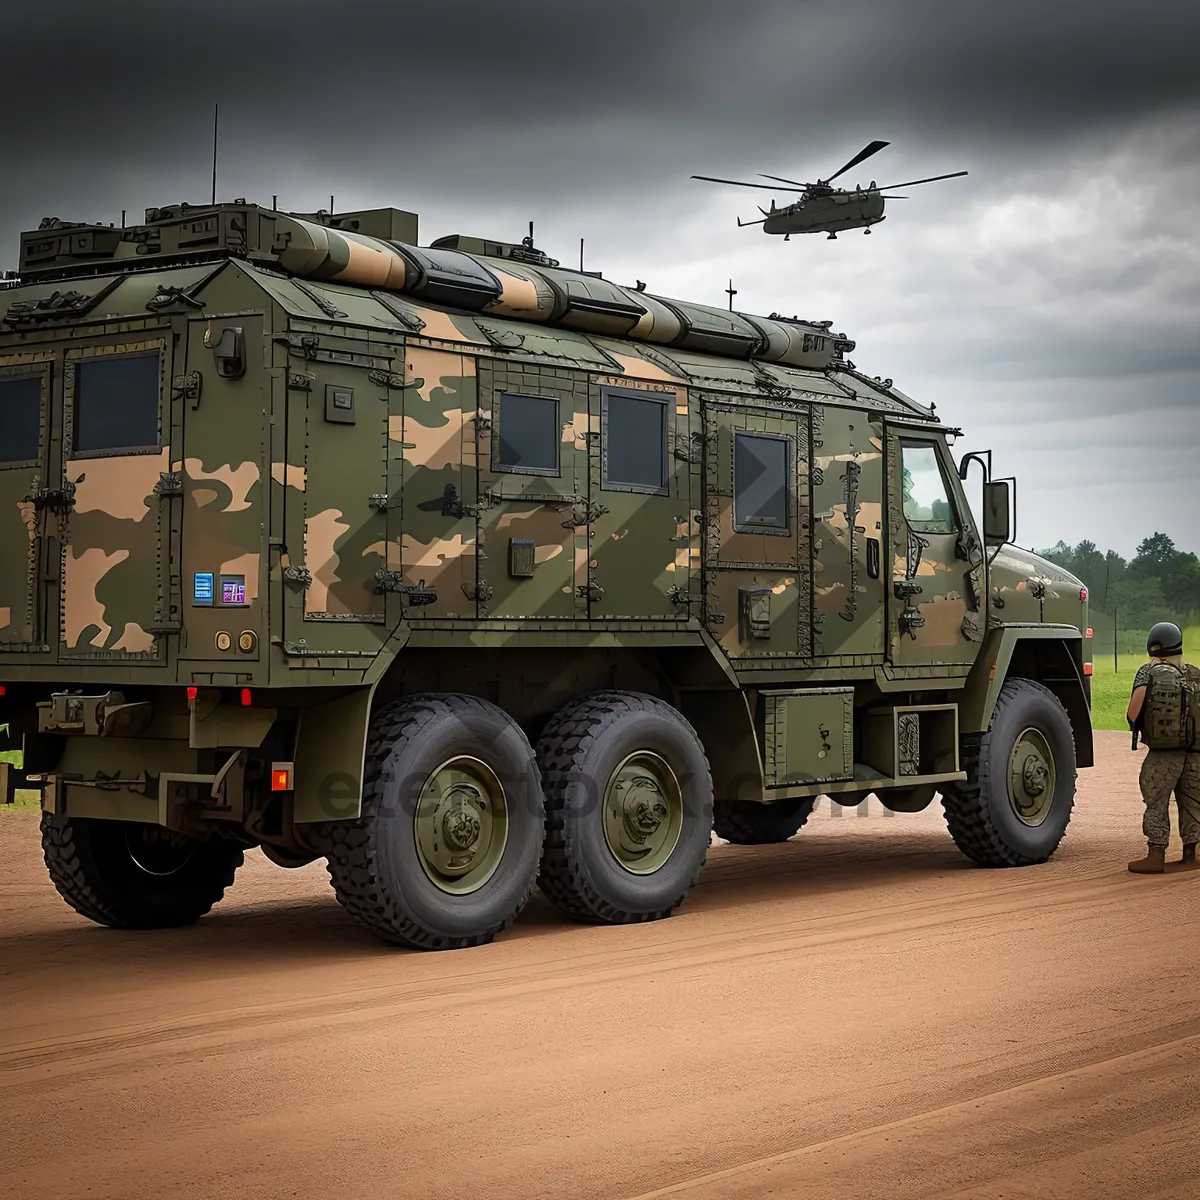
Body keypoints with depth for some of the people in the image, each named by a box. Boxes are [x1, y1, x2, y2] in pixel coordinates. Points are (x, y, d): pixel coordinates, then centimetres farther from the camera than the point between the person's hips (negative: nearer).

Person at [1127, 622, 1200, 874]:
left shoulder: (1149, 671, -3)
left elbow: (1138, 696, -17)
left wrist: (1133, 723, -1)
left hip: (1164, 750, -5)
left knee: (1156, 801, 1)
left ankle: (1156, 856, -2)